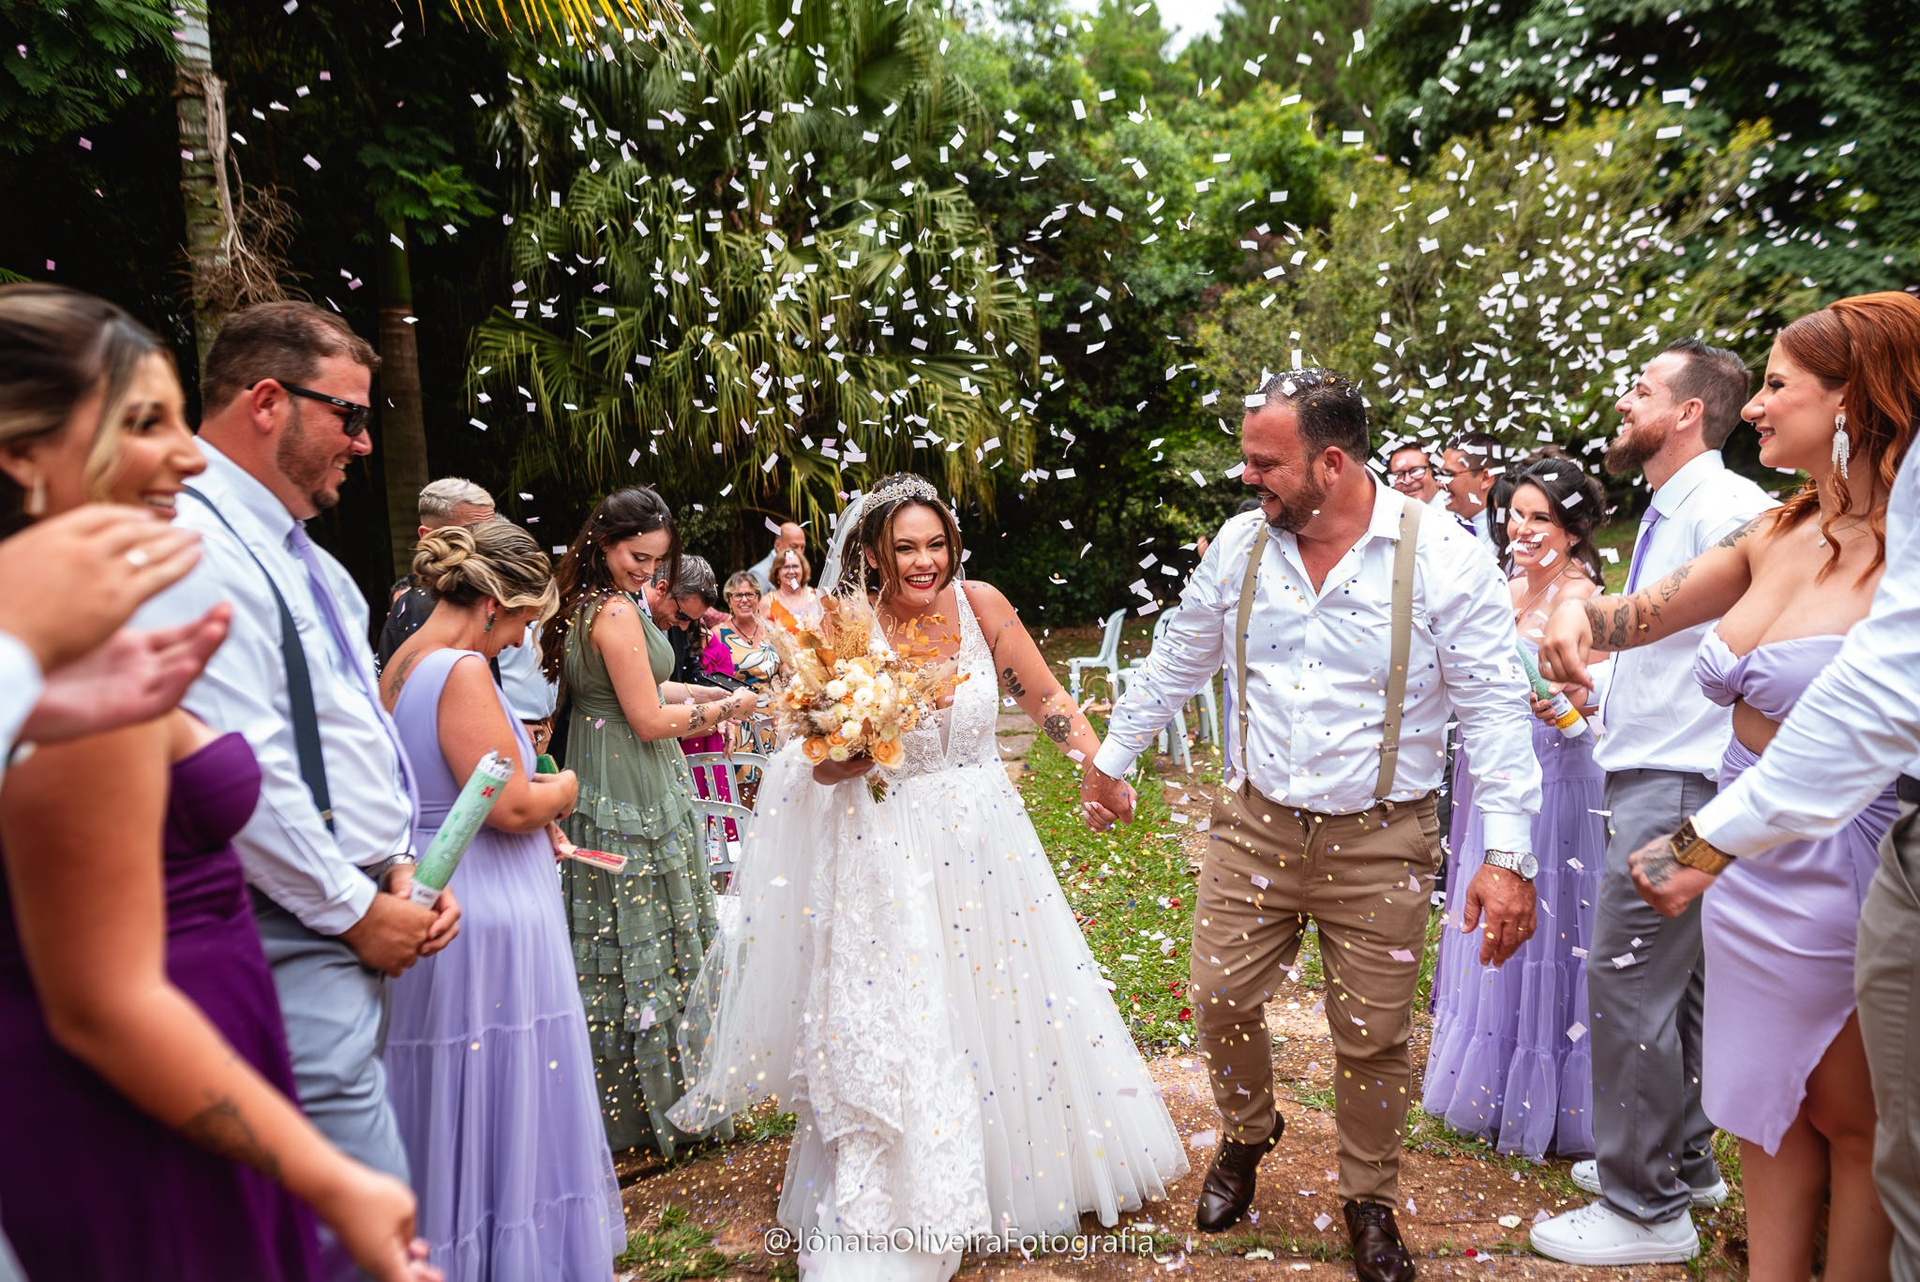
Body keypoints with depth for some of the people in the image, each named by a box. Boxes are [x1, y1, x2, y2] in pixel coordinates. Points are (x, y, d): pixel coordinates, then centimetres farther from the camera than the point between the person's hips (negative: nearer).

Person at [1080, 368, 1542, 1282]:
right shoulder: (1239, 543, -1)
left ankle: (1370, 1203, 36)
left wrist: (1507, 855, -17)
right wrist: (1112, 759, 19)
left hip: (1380, 843, -3)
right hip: (1254, 828, 3)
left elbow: (1495, 709, -11)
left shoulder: (1441, 557, -12)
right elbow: (1176, 664, 12)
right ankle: (1246, 1136, 42)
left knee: (1372, 1038, 9)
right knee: (1220, 1001, 9)